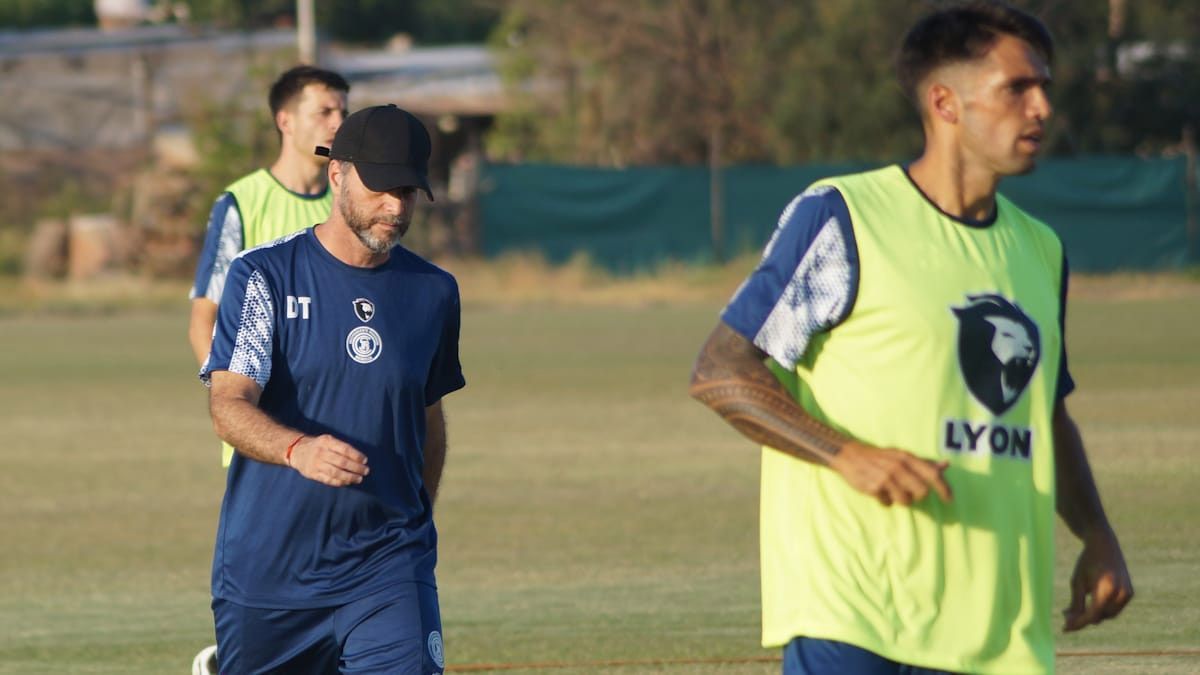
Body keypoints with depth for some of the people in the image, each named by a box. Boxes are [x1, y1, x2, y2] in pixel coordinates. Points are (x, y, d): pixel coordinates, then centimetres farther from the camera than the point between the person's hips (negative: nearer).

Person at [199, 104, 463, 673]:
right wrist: (297, 450, -37)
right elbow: (228, 407, -17)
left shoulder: (434, 292, 8)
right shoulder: (264, 277, -5)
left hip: (387, 567, 2)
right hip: (267, 568, -2)